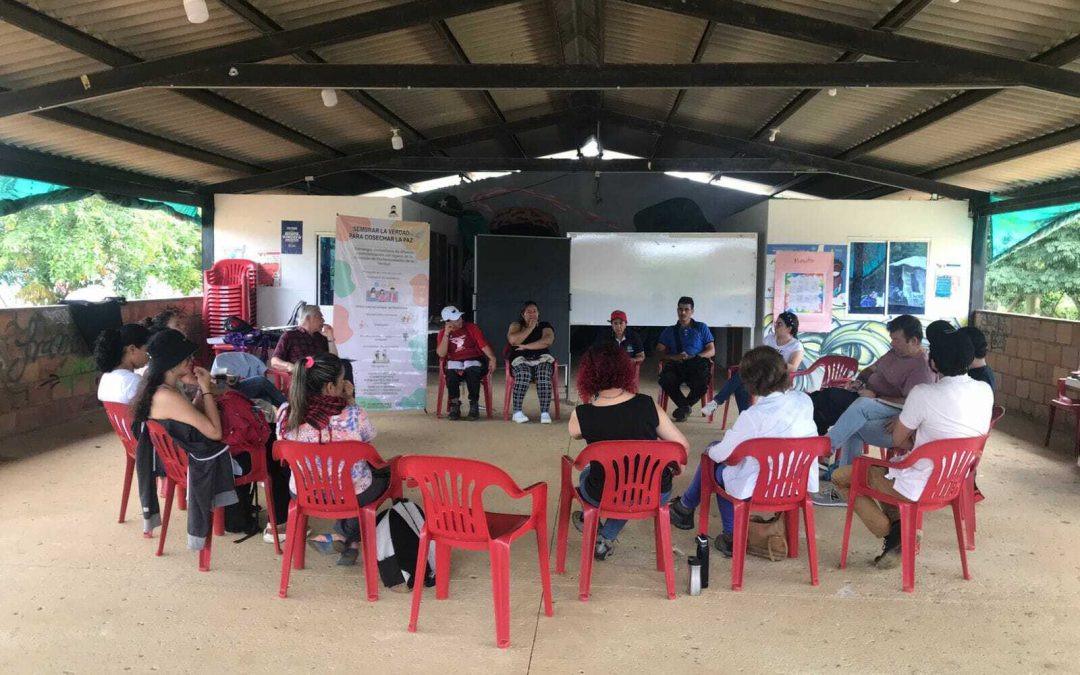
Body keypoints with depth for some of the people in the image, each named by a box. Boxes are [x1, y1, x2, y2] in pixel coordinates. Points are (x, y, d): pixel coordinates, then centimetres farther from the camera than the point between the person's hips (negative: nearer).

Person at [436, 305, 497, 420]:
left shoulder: (471, 328, 5)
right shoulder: (442, 333, 8)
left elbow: (483, 345, -4)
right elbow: (441, 354, -6)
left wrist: (492, 358, -21)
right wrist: (447, 334, -11)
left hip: (474, 360, -1)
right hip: (455, 362, 1)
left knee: (472, 372, -34)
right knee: (451, 373, -32)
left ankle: (474, 406, -22)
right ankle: (454, 406, -17)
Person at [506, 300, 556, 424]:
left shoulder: (545, 326, 14)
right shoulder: (516, 325, 14)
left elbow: (547, 341, -9)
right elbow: (513, 340, -9)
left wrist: (526, 346, -11)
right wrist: (530, 328, -4)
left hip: (542, 359, 1)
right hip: (521, 360, -1)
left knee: (544, 375, -33)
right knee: (523, 374, -35)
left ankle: (544, 413, -33)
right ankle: (517, 412, -29)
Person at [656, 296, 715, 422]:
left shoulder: (702, 328, 21)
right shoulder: (669, 331, 23)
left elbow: (712, 351, 12)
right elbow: (659, 351, 11)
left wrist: (694, 357, -7)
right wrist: (674, 357, -11)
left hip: (696, 364, -1)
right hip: (676, 365, 1)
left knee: (702, 383, -34)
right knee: (665, 380, -34)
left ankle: (683, 406, -5)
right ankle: (686, 406, -11)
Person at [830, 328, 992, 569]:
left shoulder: (923, 394, -24)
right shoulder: (985, 391, -5)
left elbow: (898, 441, -10)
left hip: (920, 486, -7)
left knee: (840, 476, 8)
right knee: (880, 466, 30)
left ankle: (891, 532, 2)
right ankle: (902, 527, 15)